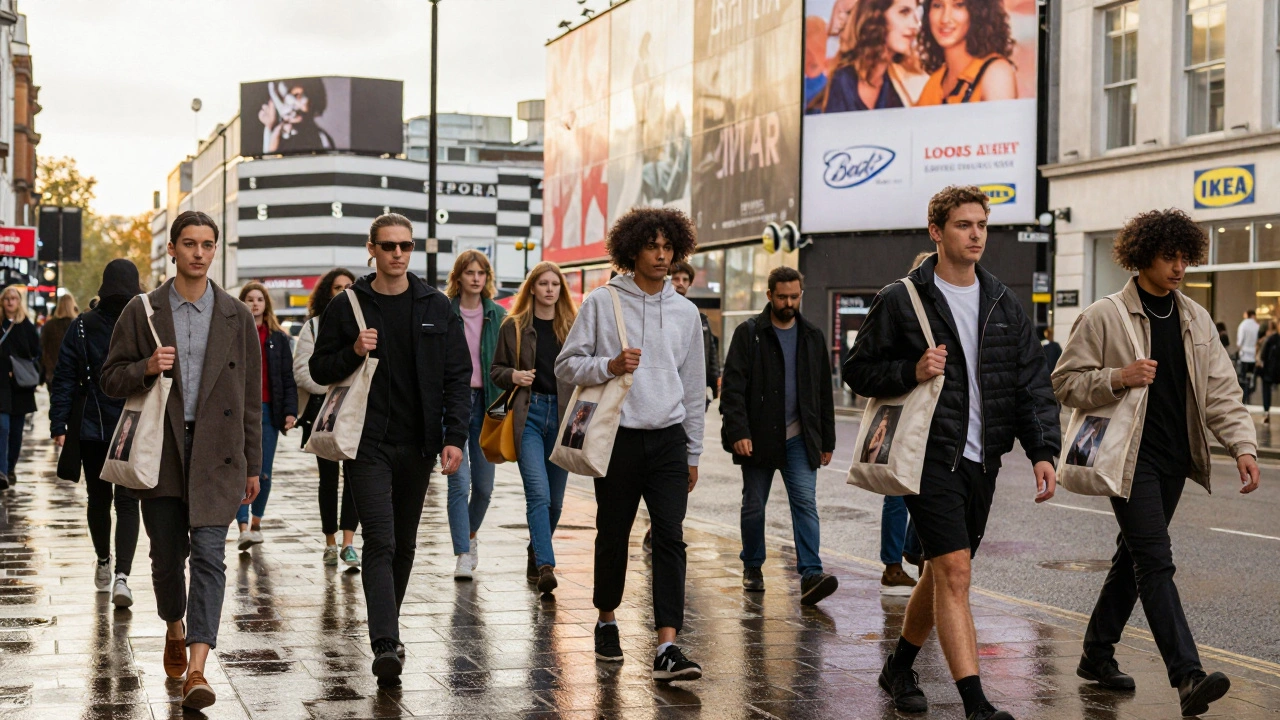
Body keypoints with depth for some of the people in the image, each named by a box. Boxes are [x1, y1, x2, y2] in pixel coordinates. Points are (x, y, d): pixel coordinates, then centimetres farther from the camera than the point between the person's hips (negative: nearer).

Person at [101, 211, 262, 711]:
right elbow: (111, 379, 7)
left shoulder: (236, 316, 6)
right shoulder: (141, 312, 5)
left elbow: (250, 394, 9)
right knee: (166, 555, 11)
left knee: (208, 555, -11)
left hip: (216, 452, -1)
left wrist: (252, 465, 8)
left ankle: (195, 670, -15)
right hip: (160, 450, 1)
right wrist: (146, 368, -15)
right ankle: (175, 630, 39)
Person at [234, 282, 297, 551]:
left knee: (264, 473, 5)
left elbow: (287, 377, 9)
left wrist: (290, 411, -1)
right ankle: (243, 528, -16)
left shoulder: (278, 338, 10)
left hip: (267, 410, 2)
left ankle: (256, 523, 23)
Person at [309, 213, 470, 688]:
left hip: (418, 444, 3)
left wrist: (455, 436, -3)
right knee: (381, 542, -13)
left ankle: (387, 632, 28)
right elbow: (319, 369, 6)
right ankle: (385, 645, -18)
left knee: (404, 544, 12)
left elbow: (458, 376, 6)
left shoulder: (436, 307, 6)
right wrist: (353, 352, -14)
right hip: (367, 444, -3)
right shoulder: (347, 307, 1)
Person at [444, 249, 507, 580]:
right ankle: (463, 555, -8)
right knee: (459, 481, -11)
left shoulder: (497, 315, 8)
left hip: (485, 402, 3)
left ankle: (470, 534, 34)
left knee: (484, 485, 7)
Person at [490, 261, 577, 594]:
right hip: (528, 414, -2)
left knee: (555, 500, 8)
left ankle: (535, 557, 29)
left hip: (561, 415, 2)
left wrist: (579, 416, -1)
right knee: (538, 493, -16)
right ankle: (546, 566, -19)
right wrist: (513, 375, -9)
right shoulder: (514, 326, 5)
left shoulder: (572, 327, 8)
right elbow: (496, 369, 12)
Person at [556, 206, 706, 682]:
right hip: (619, 438, -2)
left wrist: (692, 454, 14)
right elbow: (566, 365, 1)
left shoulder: (685, 312, 11)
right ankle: (607, 621, 31)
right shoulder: (602, 303, 1)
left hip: (669, 438, 2)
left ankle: (667, 647, -12)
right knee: (613, 536, 9)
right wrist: (610, 366, -18)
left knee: (670, 538, -8)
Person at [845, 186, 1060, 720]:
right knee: (954, 571, -14)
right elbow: (858, 371, 1)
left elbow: (1033, 384, 9)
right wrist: (912, 372, -17)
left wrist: (1042, 450, -4)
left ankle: (900, 667, 36)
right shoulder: (902, 301, -3)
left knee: (942, 572, 15)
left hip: (981, 460, 5)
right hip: (930, 455, -5)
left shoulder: (1003, 305, 11)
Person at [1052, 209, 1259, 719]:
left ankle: (1097, 655, 28)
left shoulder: (1195, 319, 11)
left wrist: (1242, 445, -4)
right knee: (1156, 560, -13)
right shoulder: (1103, 318, -5)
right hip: (1130, 459, -6)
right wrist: (1119, 378, -20)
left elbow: (1220, 390, 9)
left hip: (1174, 458, 6)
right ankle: (1188, 676, -20)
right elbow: (1065, 383, -4)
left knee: (1135, 556, 14)